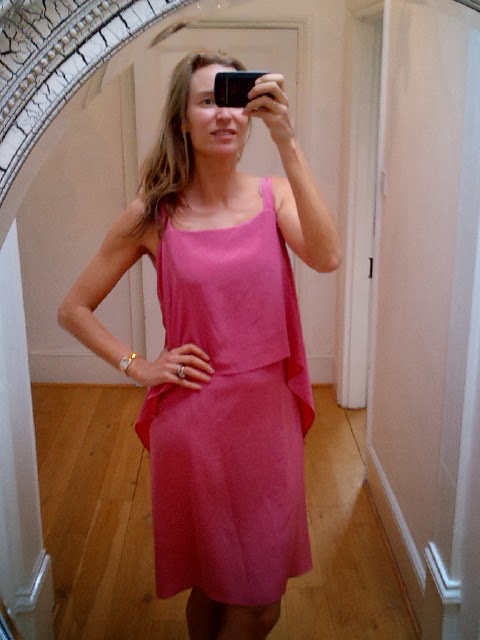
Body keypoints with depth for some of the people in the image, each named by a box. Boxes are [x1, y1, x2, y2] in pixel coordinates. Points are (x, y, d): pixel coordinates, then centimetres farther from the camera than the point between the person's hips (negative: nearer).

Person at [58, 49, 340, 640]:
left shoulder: (274, 196, -2)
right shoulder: (153, 215, -5)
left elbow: (325, 257, -24)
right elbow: (73, 309, 4)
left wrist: (287, 140, -26)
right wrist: (138, 366, -6)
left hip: (268, 415, 2)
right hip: (193, 424, -1)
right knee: (212, 586, 16)